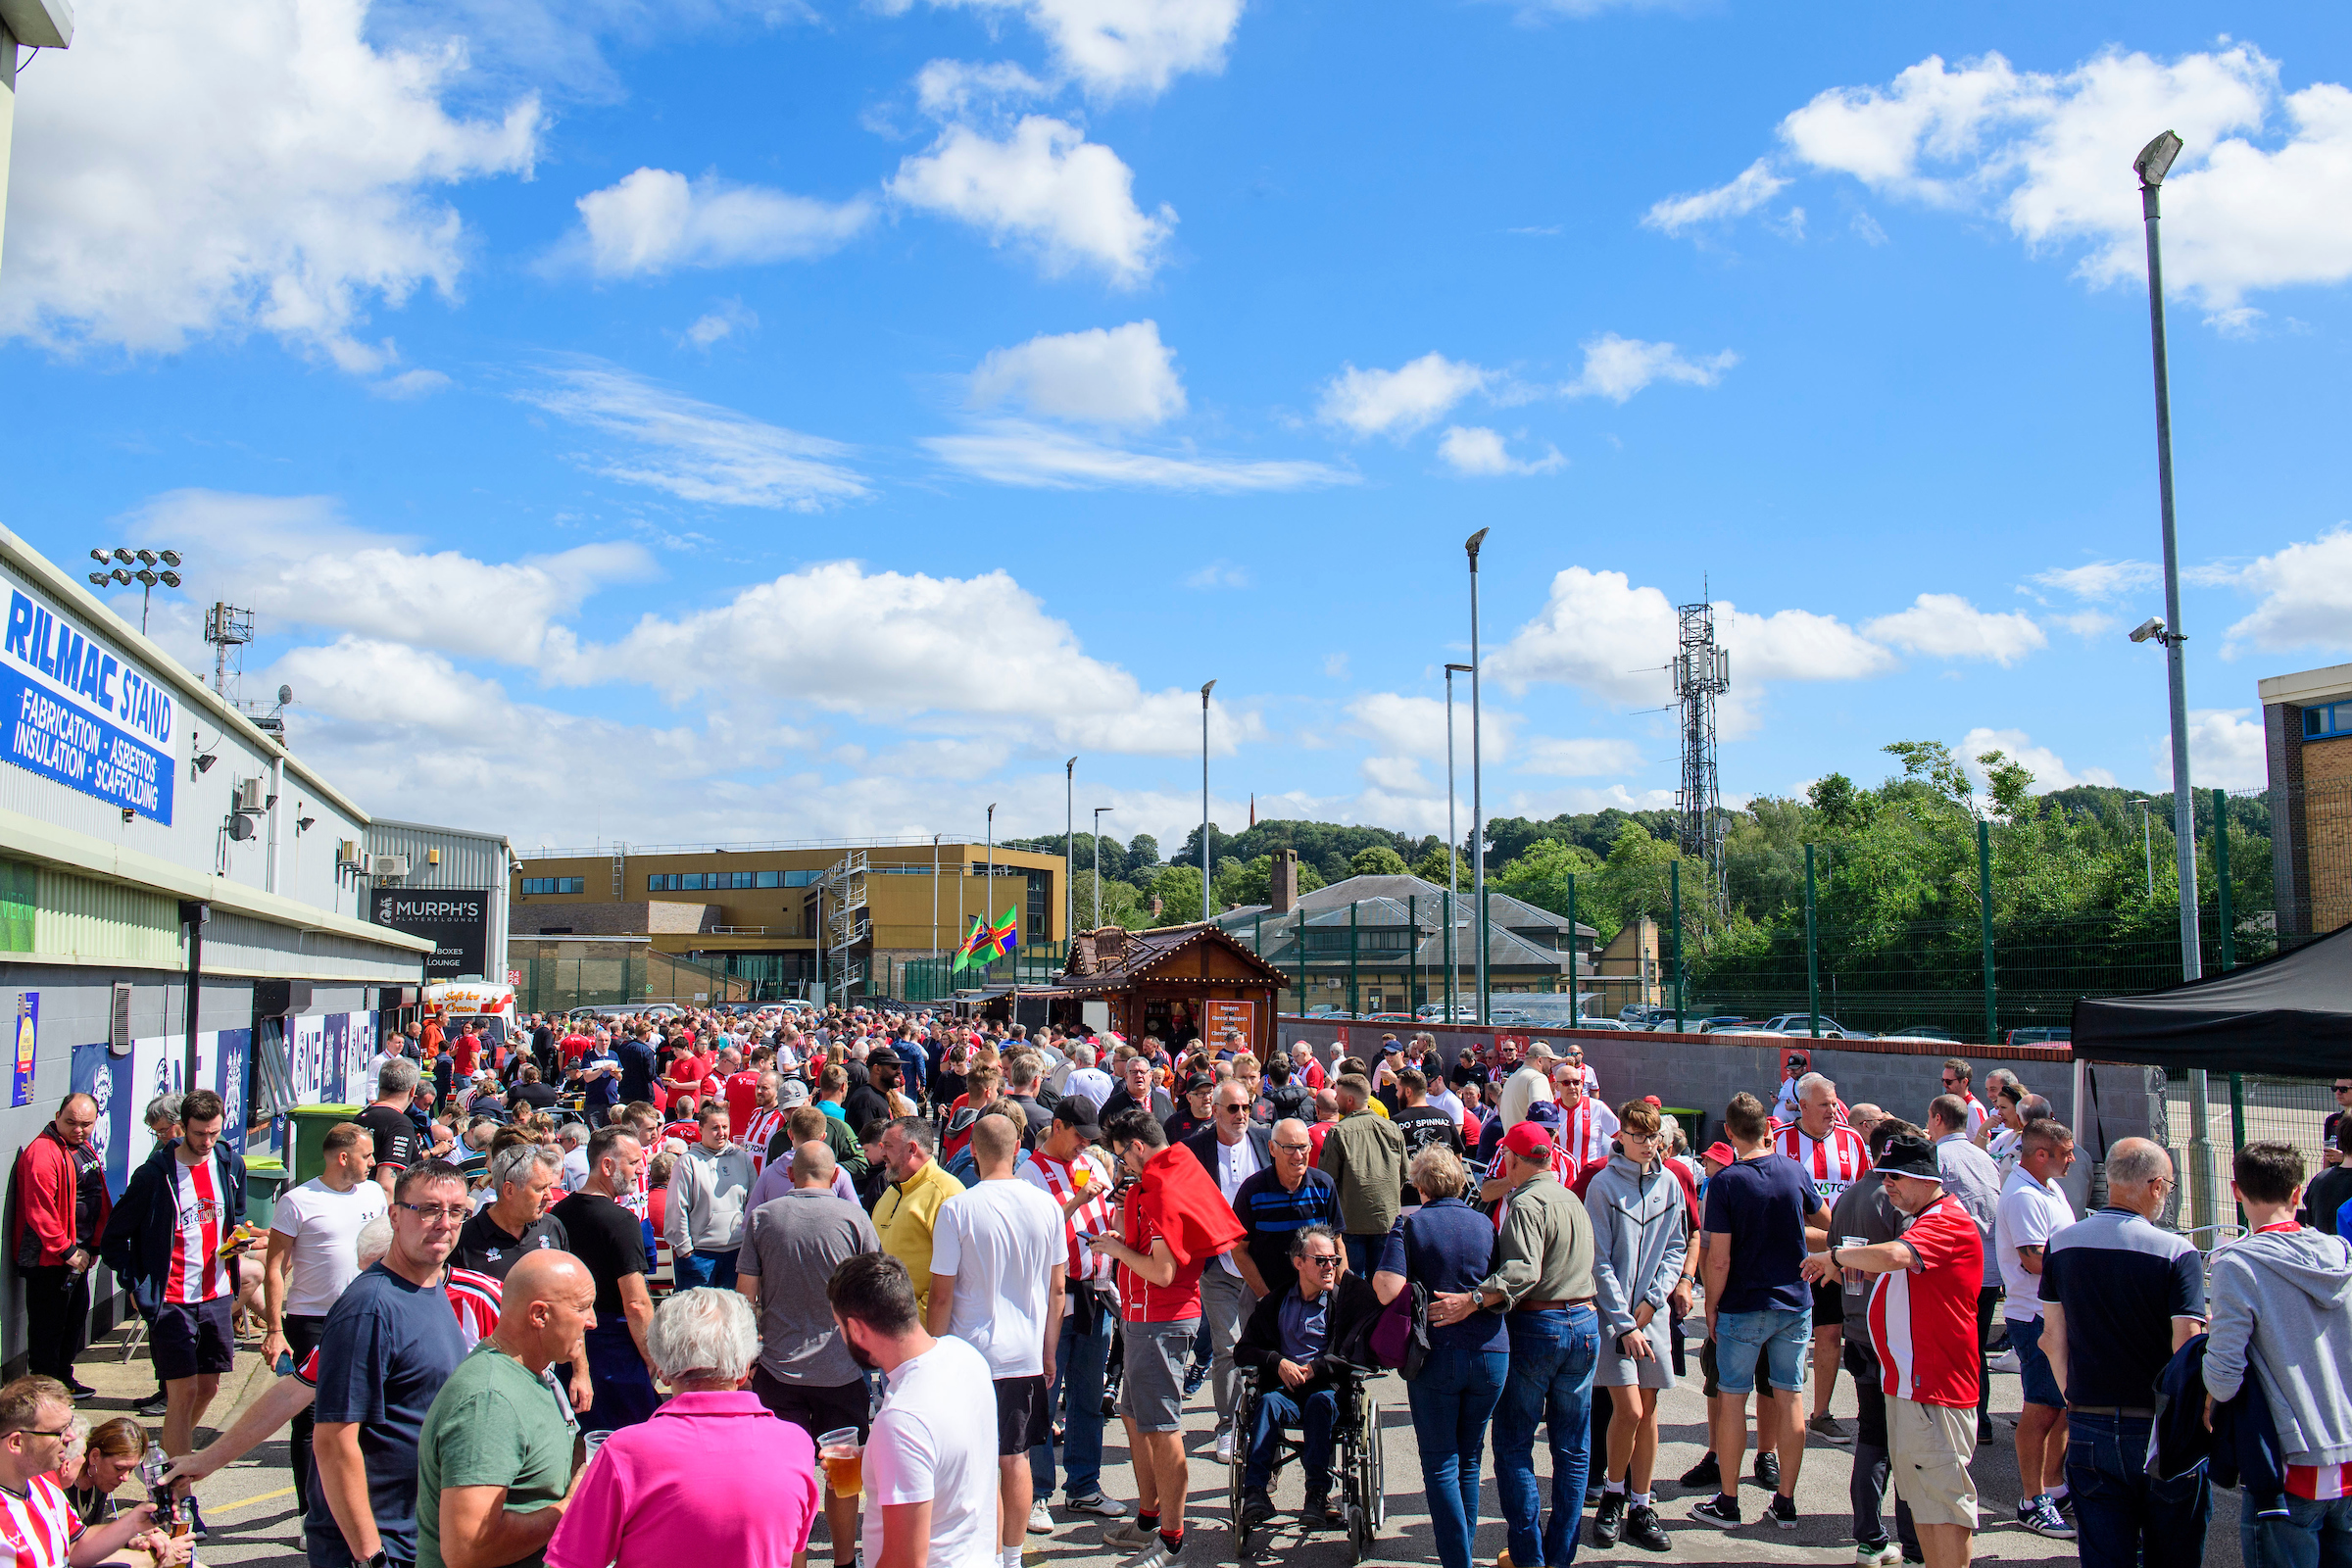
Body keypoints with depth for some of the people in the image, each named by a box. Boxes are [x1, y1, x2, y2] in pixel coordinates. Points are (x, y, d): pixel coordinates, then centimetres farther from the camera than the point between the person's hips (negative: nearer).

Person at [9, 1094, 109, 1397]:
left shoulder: (85, 1150, 11)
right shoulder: (42, 1153, -20)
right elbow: (39, 1212, -24)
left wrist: (92, 1246, 11)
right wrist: (66, 1251, -20)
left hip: (78, 1253, 9)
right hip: (48, 1258, -9)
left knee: (76, 1315, 18)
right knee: (49, 1323, -1)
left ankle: (64, 1377, 32)